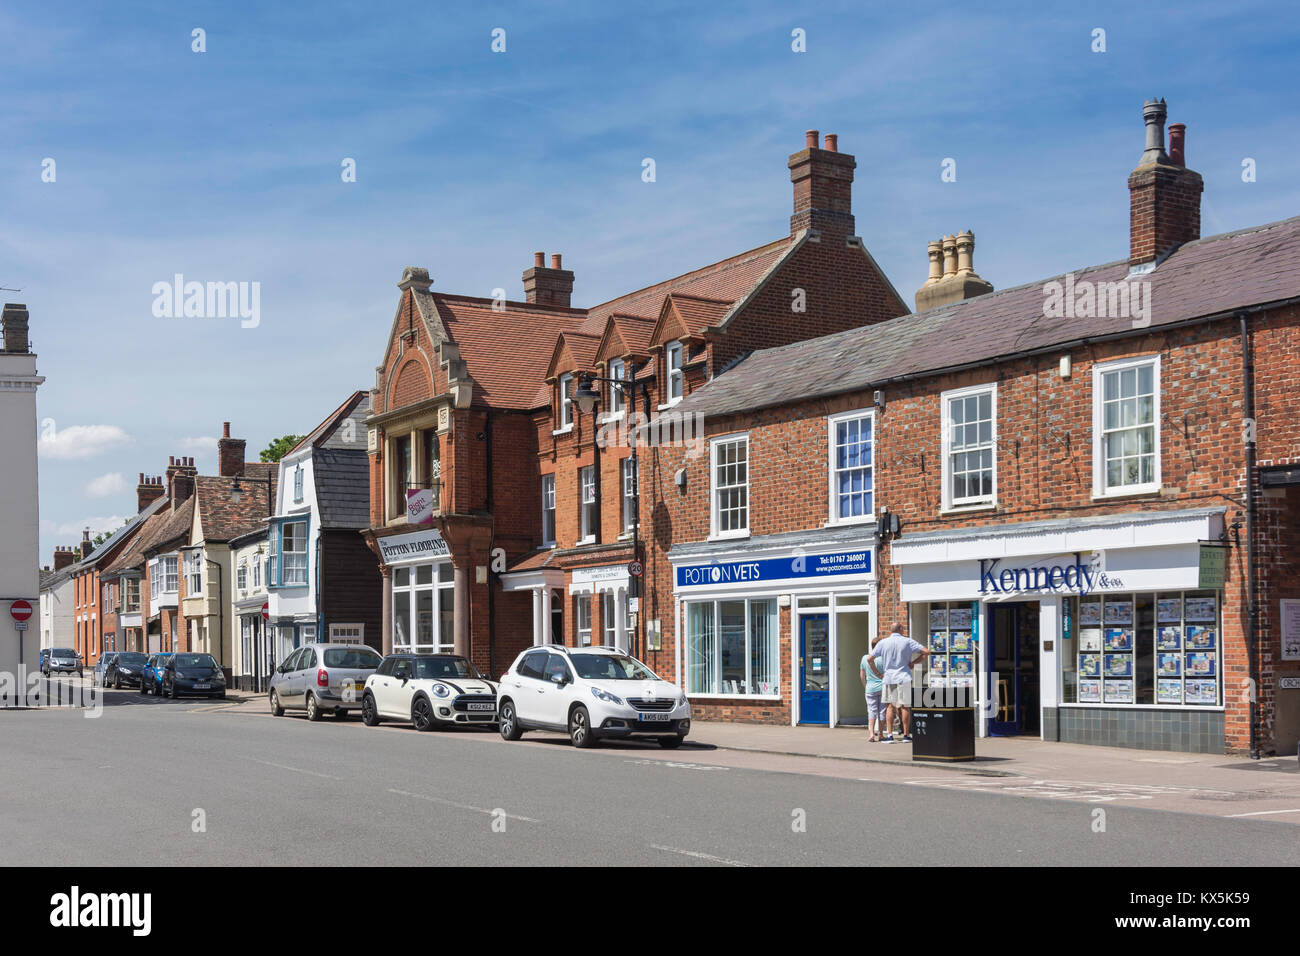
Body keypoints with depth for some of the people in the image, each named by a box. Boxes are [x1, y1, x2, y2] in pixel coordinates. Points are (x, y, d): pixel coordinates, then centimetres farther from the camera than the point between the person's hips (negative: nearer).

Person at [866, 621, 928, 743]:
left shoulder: (883, 643, 3)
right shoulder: (907, 641, -1)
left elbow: (869, 659, 1)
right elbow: (926, 652, -4)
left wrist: (876, 672, 10)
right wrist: (913, 663, 2)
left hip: (889, 678, 1)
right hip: (904, 678, -1)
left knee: (890, 706, 5)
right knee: (905, 706, 5)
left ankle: (889, 735, 0)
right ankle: (906, 735, 9)